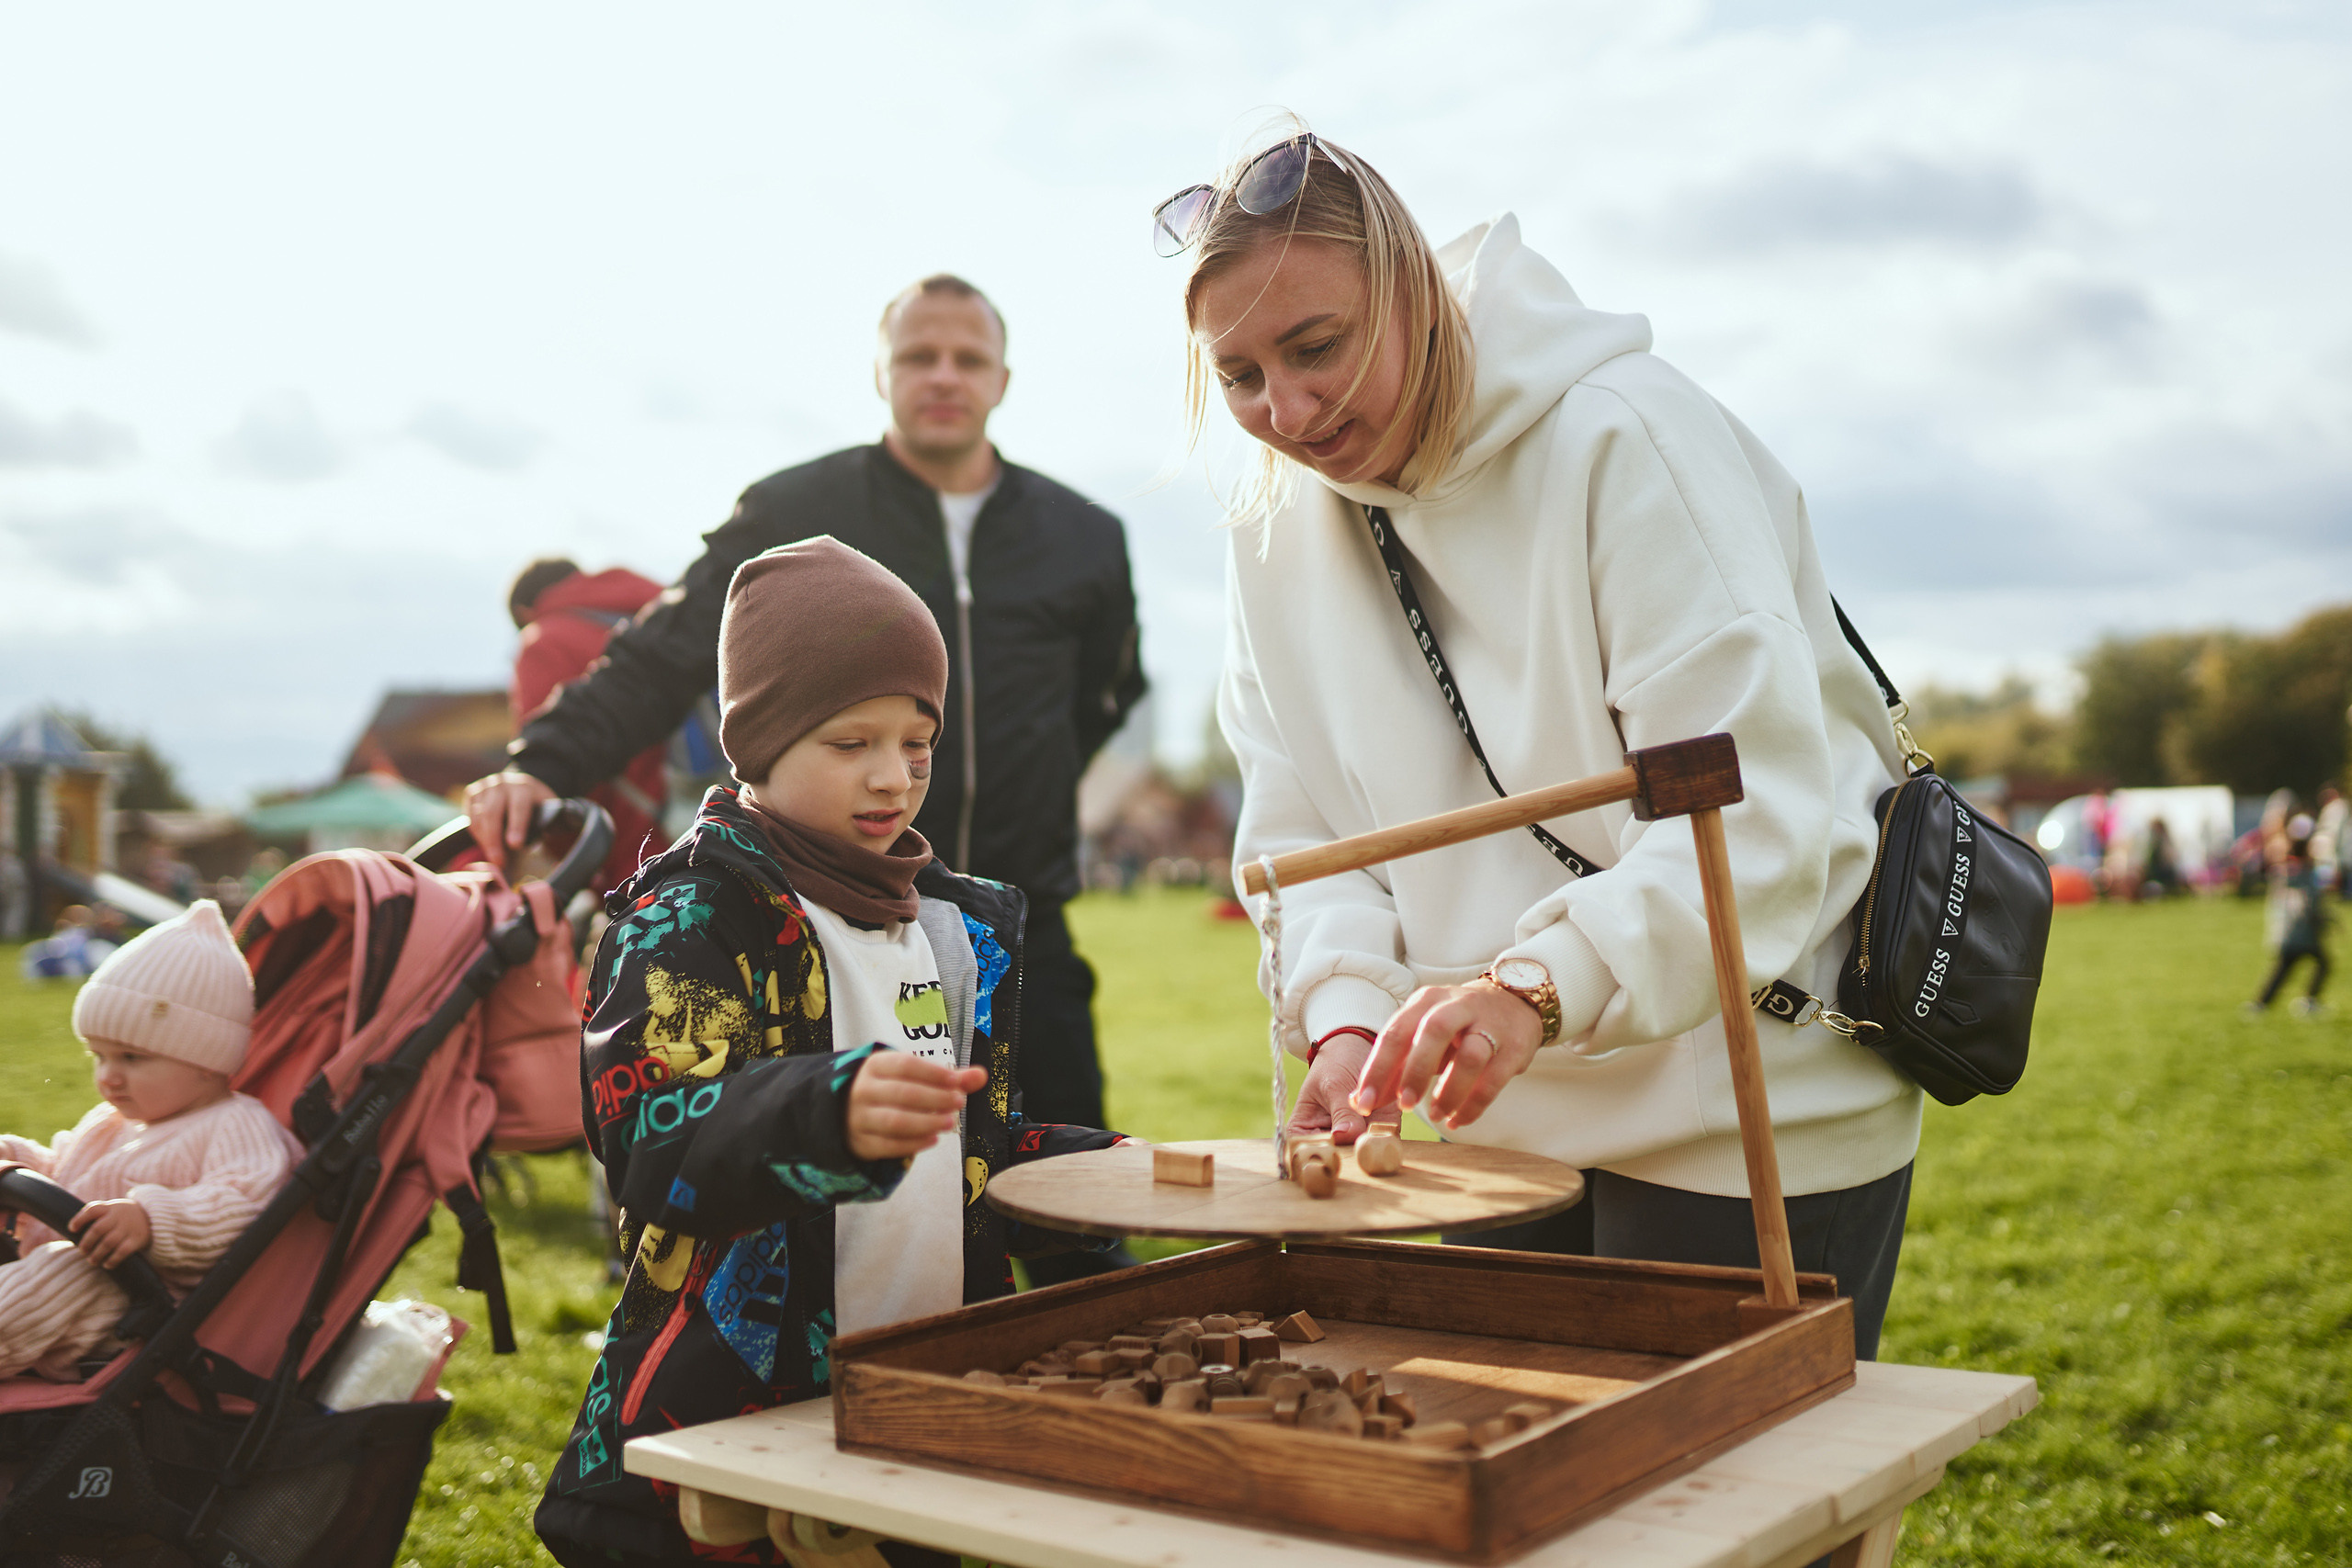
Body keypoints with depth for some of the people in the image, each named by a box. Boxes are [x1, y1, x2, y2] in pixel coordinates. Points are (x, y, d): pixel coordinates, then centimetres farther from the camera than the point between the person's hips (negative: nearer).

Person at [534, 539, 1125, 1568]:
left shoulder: (962, 926, 13)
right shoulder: (688, 913, -8)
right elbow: (649, 1137, -25)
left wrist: (1114, 1171, 5)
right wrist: (829, 1114, -43)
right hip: (726, 1414, -5)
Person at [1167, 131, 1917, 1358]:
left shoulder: (1620, 438, -18)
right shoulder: (1275, 530, 2)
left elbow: (1756, 811, -25)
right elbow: (1306, 834, 2)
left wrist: (1540, 982, -39)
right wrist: (1344, 1016, -17)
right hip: (1505, 1124, 6)